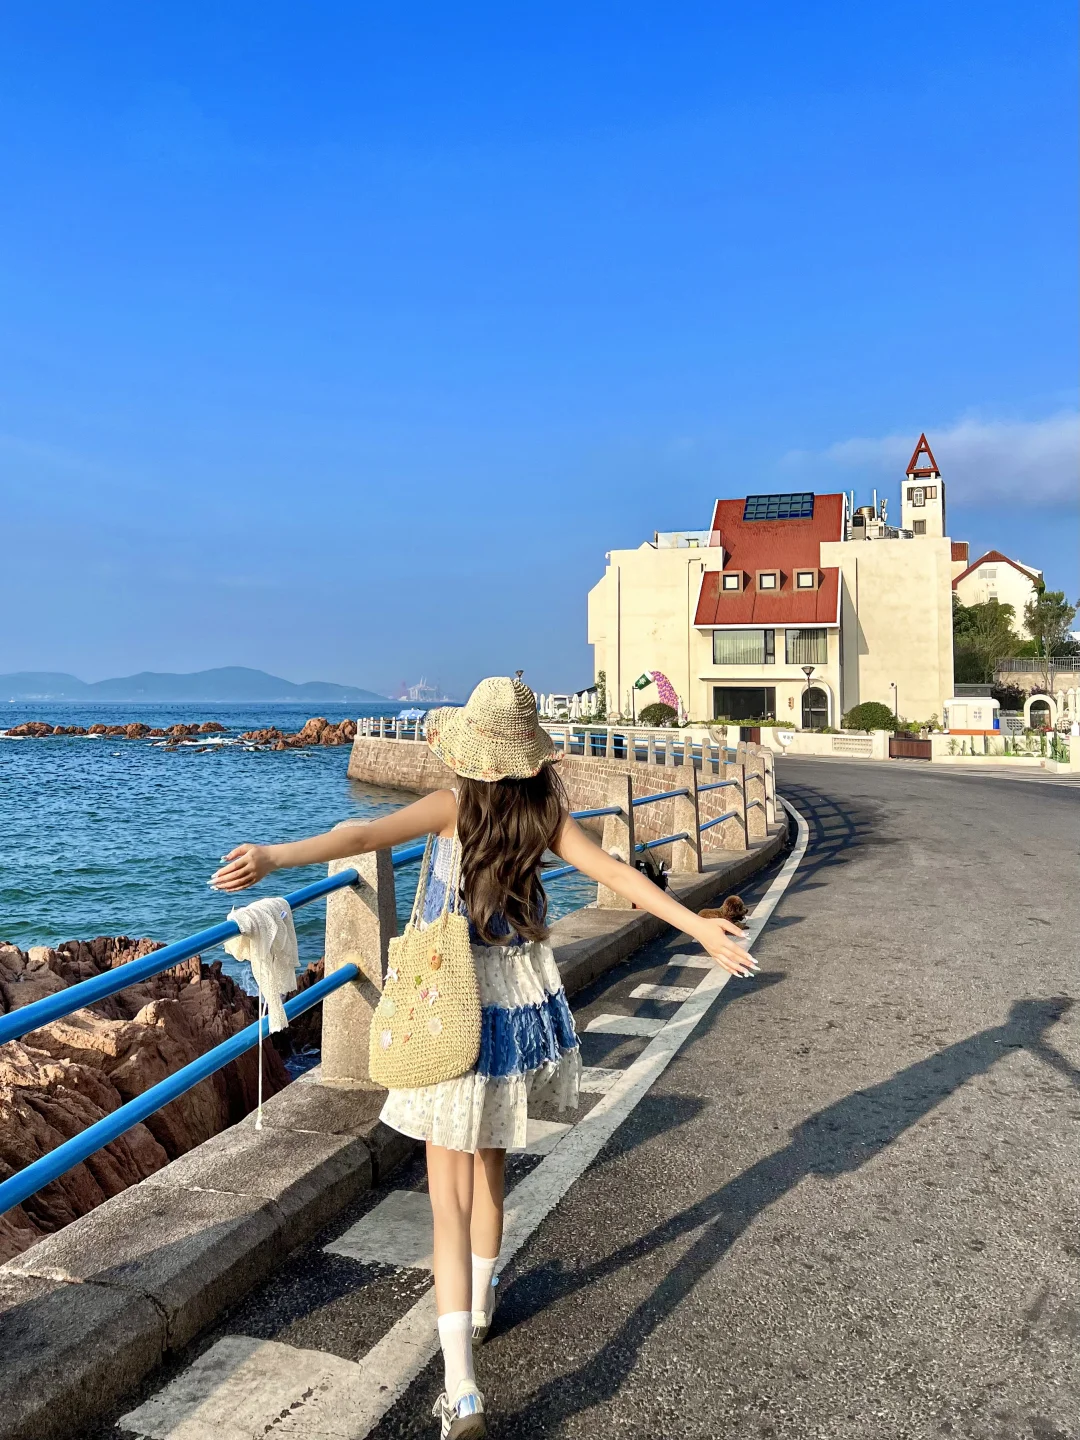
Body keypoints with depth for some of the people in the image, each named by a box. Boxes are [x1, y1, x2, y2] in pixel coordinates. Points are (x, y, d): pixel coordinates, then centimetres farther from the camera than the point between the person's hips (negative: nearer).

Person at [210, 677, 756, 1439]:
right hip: (522, 1005, 4)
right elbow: (616, 873, -13)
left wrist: (276, 856, -42)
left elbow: (367, 835, -31)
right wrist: (701, 927, -12)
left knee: (450, 1198, 4)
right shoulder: (545, 813, -8)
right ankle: (479, 1303, 46)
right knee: (488, 1170, 26)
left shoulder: (453, 806, -16)